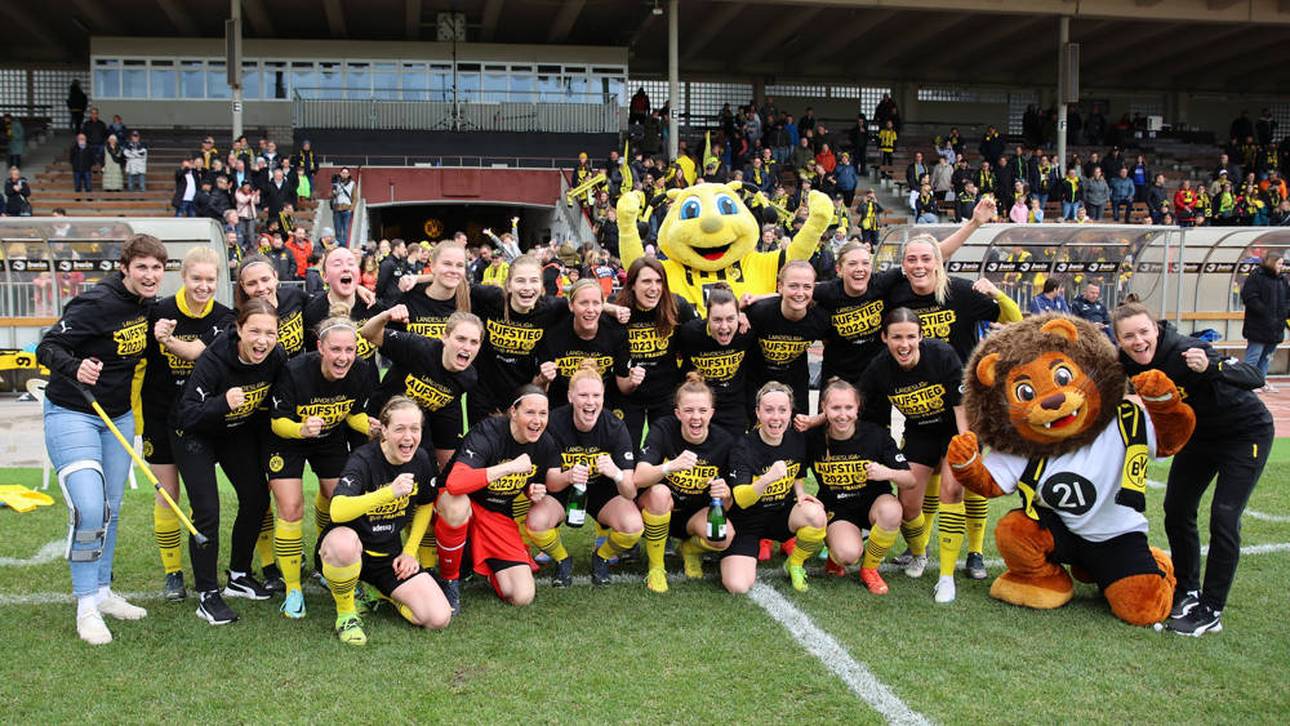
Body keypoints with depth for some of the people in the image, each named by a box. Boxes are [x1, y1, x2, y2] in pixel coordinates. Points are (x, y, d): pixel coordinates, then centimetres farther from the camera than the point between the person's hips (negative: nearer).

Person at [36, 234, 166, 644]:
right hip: (72, 414, -7)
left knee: (110, 510, 13)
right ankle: (86, 606, -1)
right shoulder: (96, 304, -22)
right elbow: (47, 348, -21)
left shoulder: (148, 303, 0)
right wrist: (74, 367, -38)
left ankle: (102, 592, 28)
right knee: (88, 510, -16)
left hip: (118, 416, 7)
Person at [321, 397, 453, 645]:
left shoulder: (421, 460, -5)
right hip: (352, 550, -4)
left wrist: (409, 552, 6)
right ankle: (346, 612, -11)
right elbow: (338, 511, -39)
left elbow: (425, 506, 14)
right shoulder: (363, 460, -21)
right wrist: (390, 492, -47)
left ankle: (378, 593, 16)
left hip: (390, 556, 4)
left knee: (439, 618, -13)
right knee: (342, 540, -43)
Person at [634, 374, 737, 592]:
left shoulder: (724, 442, -11)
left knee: (726, 536, -30)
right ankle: (655, 568, -14)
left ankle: (691, 548, 9)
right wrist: (671, 466, -49)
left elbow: (727, 506, -7)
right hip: (657, 509, -1)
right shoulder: (663, 431, -17)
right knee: (660, 492, -36)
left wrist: (725, 494, -31)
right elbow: (639, 478, -31)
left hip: (697, 514, 2)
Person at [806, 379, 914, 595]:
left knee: (891, 510, -36)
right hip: (837, 511, -1)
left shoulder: (876, 434, -14)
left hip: (874, 503, 1)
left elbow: (911, 481, -12)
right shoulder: (813, 439, -12)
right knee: (848, 553, -33)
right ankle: (835, 555, 9)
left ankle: (869, 569, -8)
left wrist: (888, 473, -32)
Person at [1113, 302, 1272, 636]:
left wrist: (1210, 368, -55)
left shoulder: (1184, 351, -34)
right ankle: (1187, 593, 26)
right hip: (1200, 434, 7)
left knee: (1223, 519, -11)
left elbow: (1256, 376, -40)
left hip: (1245, 433, -6)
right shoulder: (1128, 363, -16)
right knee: (1177, 511, 7)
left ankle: (1210, 612, 1)